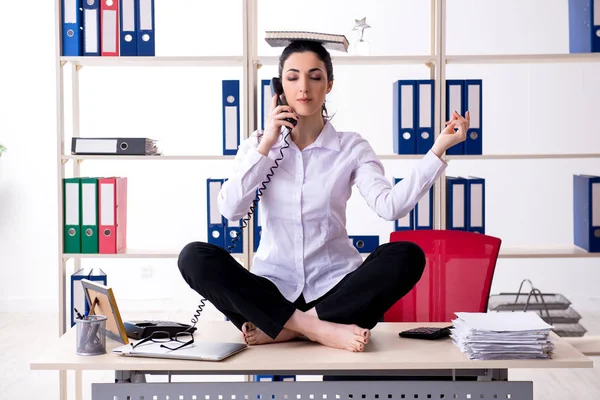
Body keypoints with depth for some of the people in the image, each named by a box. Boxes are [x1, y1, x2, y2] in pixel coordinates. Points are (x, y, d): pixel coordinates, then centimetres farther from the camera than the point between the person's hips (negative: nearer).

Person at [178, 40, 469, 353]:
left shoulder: (351, 147, 3)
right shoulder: (258, 145, 7)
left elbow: (389, 206, -15)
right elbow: (230, 209, -9)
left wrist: (438, 148, -23)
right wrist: (266, 145, -10)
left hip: (334, 289, 0)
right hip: (273, 289, 1)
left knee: (406, 256, -27)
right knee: (195, 257, -25)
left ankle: (282, 329, -25)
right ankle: (320, 329, -27)